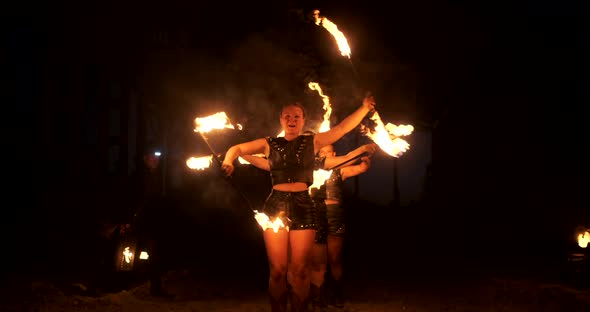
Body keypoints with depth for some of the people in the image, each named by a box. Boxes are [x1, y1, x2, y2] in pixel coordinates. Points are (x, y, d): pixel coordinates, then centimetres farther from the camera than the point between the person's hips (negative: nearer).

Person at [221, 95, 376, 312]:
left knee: (300, 270, -1)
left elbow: (343, 128, 4)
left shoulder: (312, 142, 10)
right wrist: (228, 161, -7)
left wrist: (365, 108, -7)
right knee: (277, 270, -1)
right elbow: (237, 149, 14)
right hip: (275, 206, 0)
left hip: (303, 206, 0)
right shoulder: (270, 144, 11)